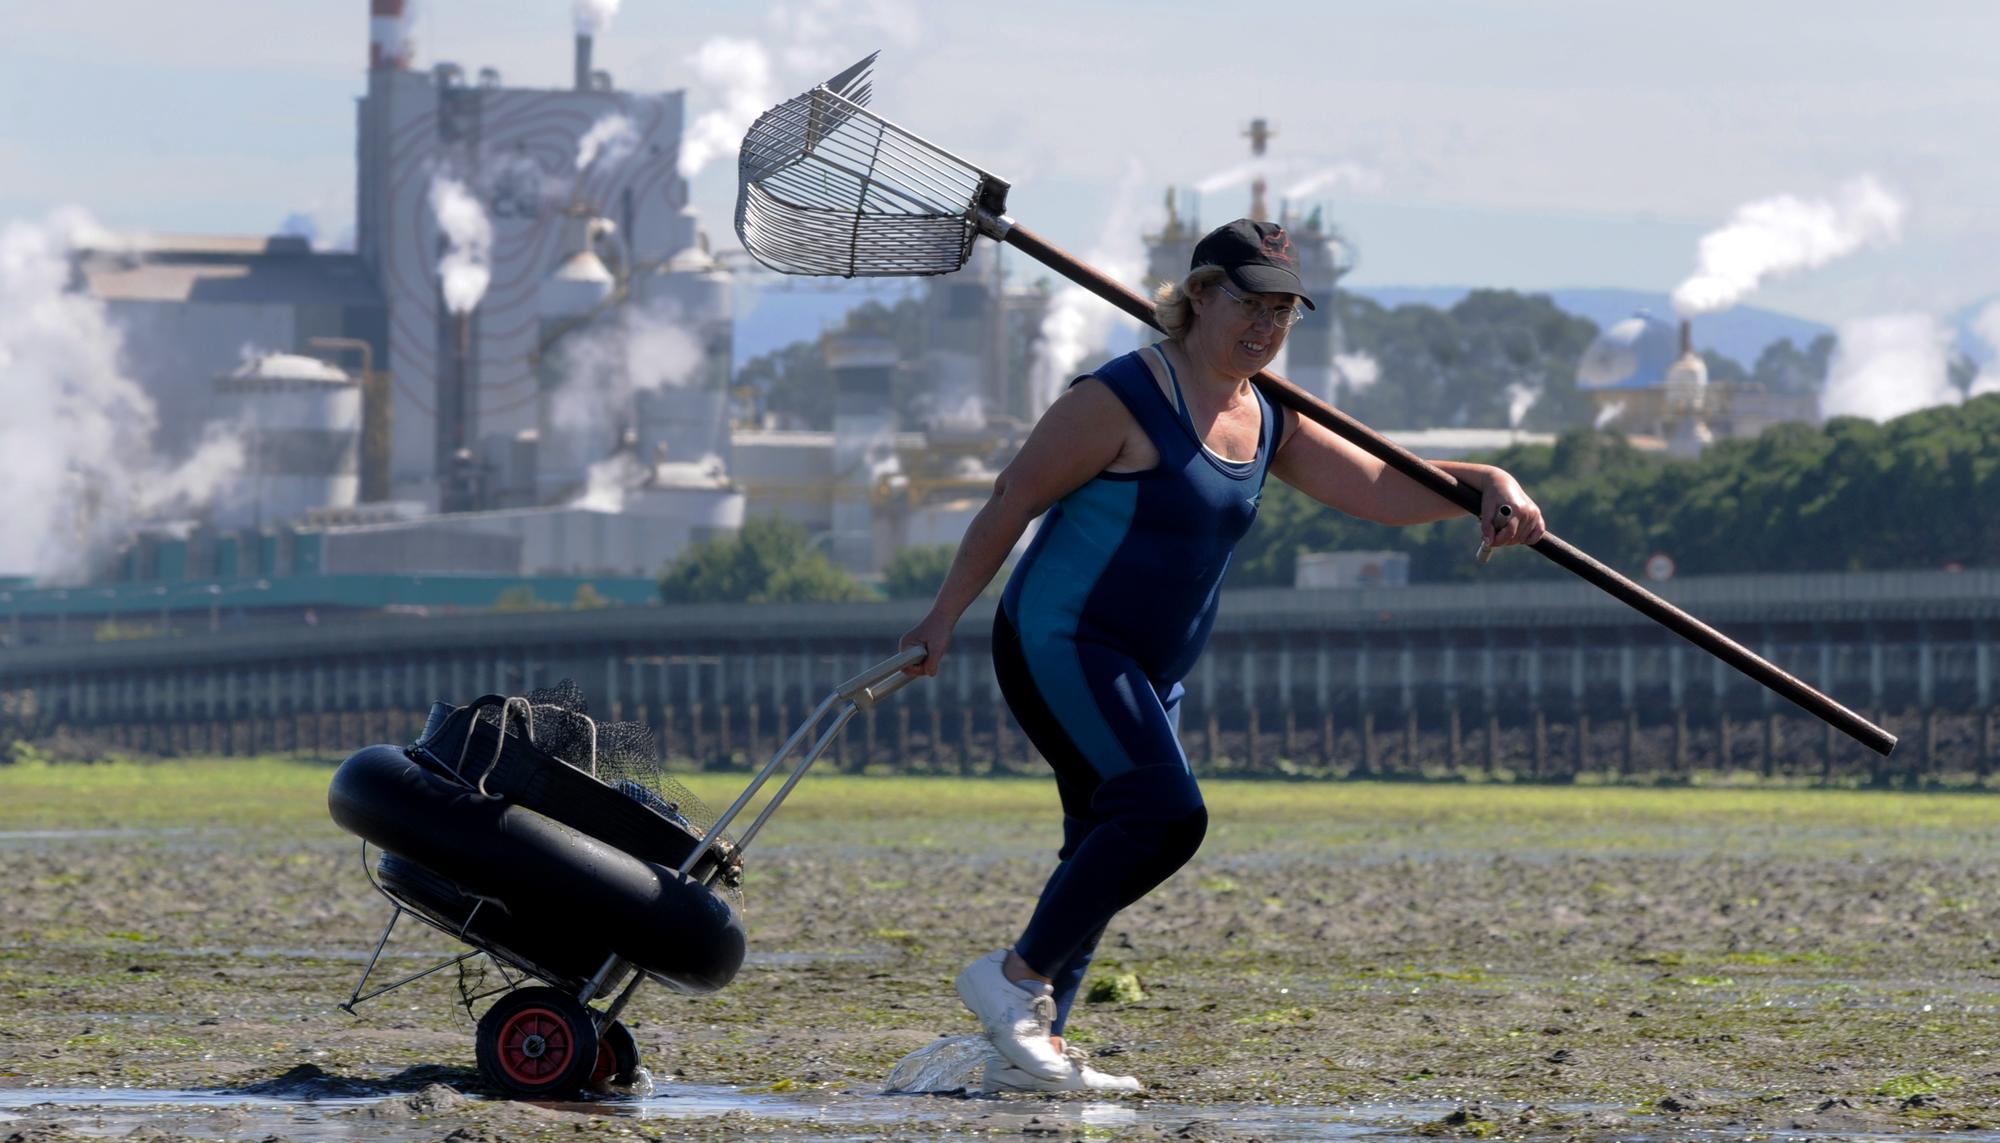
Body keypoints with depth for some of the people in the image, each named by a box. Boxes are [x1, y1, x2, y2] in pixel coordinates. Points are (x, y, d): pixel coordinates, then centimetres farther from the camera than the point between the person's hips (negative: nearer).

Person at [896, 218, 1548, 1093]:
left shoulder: (1266, 424, 11)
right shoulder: (1122, 401, -13)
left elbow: (1382, 489, 7)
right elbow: (1012, 502, -9)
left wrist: (1489, 486, -10)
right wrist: (945, 617, -8)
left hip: (1147, 674, 9)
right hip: (1061, 645, -9)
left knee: (1107, 852, 7)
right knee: (1165, 814, -22)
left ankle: (1029, 1048, 10)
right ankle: (1016, 978, -15)